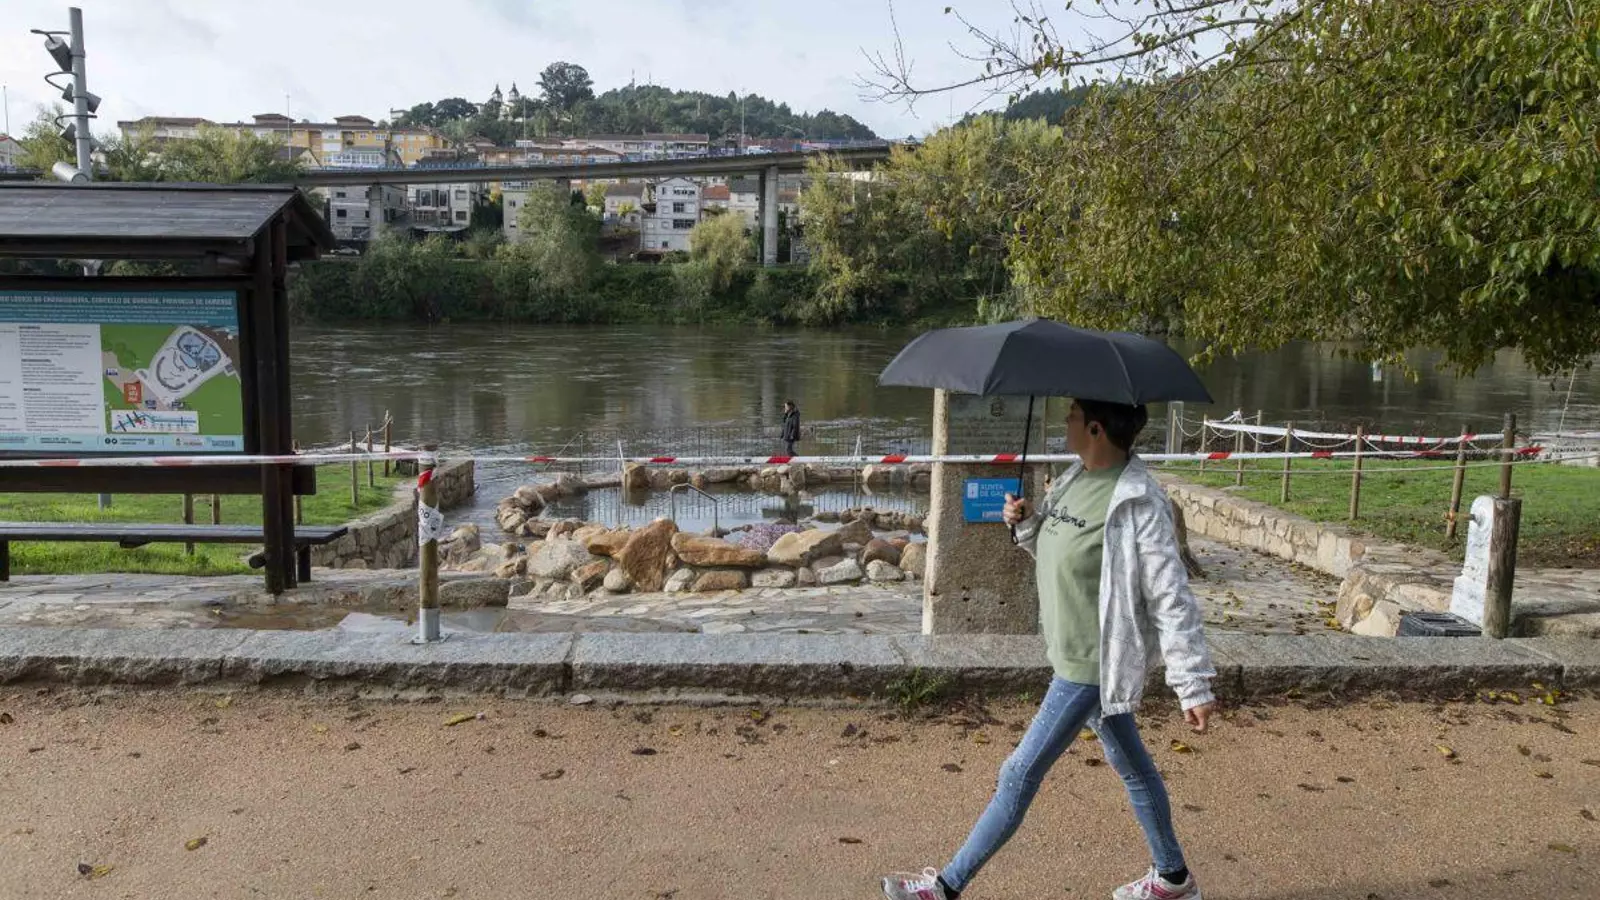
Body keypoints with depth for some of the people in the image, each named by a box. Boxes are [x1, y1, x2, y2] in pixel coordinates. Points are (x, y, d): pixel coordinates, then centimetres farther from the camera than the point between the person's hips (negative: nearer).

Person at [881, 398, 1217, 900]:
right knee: (1131, 767, 22)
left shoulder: (1138, 502, -23)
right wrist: (1026, 524, -4)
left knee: (1020, 774, -1)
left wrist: (1194, 684, -19)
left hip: (1090, 665, -9)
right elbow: (1058, 553, 16)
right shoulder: (1076, 479, 3)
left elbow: (1170, 598, -21)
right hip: (1075, 655, 9)